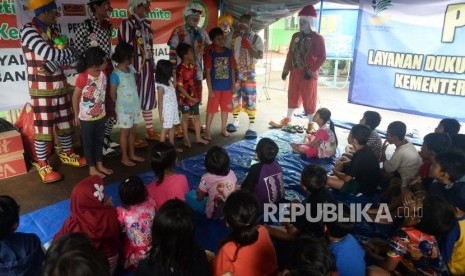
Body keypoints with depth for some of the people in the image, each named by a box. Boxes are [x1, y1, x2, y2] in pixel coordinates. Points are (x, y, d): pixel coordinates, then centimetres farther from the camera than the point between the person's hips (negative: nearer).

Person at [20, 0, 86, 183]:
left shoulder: (54, 30, 9)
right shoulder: (28, 31, -11)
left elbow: (69, 58, 0)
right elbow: (48, 53, -24)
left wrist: (52, 66, -18)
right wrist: (67, 52, -5)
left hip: (60, 85, 6)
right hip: (41, 89, -6)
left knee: (65, 123, 16)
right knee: (43, 128, 1)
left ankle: (67, 154, 34)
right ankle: (43, 166, 14)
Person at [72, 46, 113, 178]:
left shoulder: (103, 74, -4)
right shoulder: (83, 77, -23)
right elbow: (75, 97, -13)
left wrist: (104, 110, 13)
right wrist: (76, 115, -6)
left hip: (100, 115, 6)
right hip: (86, 117, -6)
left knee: (99, 140, 18)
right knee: (88, 142, 11)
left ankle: (100, 165, 35)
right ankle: (92, 168, 25)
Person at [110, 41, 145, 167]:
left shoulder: (131, 70, 4)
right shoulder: (115, 74, -18)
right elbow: (113, 94, -10)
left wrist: (136, 102, 7)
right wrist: (121, 103, 4)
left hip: (135, 106, 7)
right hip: (124, 109, -7)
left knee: (133, 131, 15)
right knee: (125, 132, 5)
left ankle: (132, 154, 29)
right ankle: (124, 157, 19)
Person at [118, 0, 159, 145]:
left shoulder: (146, 24, 13)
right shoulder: (127, 24, -10)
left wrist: (153, 66, 15)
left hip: (147, 67, 8)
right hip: (135, 68, -7)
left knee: (148, 98, 14)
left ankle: (150, 131, 27)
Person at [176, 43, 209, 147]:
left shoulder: (193, 66, 4)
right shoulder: (180, 69, -19)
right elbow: (179, 86, -19)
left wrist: (198, 94, 10)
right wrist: (190, 98, -19)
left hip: (195, 97, 7)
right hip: (185, 98, -6)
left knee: (197, 117, 12)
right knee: (185, 118, 9)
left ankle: (198, 137, 25)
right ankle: (186, 139, 22)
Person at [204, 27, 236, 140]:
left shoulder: (228, 52, 3)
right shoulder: (210, 53, -7)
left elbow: (232, 70, 8)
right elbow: (208, 72, -9)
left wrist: (233, 85, 5)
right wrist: (210, 89, -13)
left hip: (227, 86, 4)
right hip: (215, 87, -4)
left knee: (225, 108, 13)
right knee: (211, 109, 1)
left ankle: (223, 129, 28)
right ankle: (207, 131, 11)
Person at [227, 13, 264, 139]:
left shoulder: (256, 38, -4)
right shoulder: (234, 37, 4)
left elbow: (259, 55, -15)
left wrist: (248, 45, -21)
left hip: (248, 72, -3)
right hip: (235, 71, 3)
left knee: (250, 98, -4)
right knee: (234, 96, 10)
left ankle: (251, 126, 1)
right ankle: (235, 121, 29)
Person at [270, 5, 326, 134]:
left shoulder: (318, 38, -7)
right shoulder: (295, 36, 9)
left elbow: (322, 57, -11)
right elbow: (290, 53, 12)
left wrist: (312, 70, -17)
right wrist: (286, 69, 8)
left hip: (308, 73, -5)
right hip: (294, 72, 5)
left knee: (309, 99, 2)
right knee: (292, 96, 15)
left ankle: (311, 124, 14)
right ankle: (288, 119, 28)